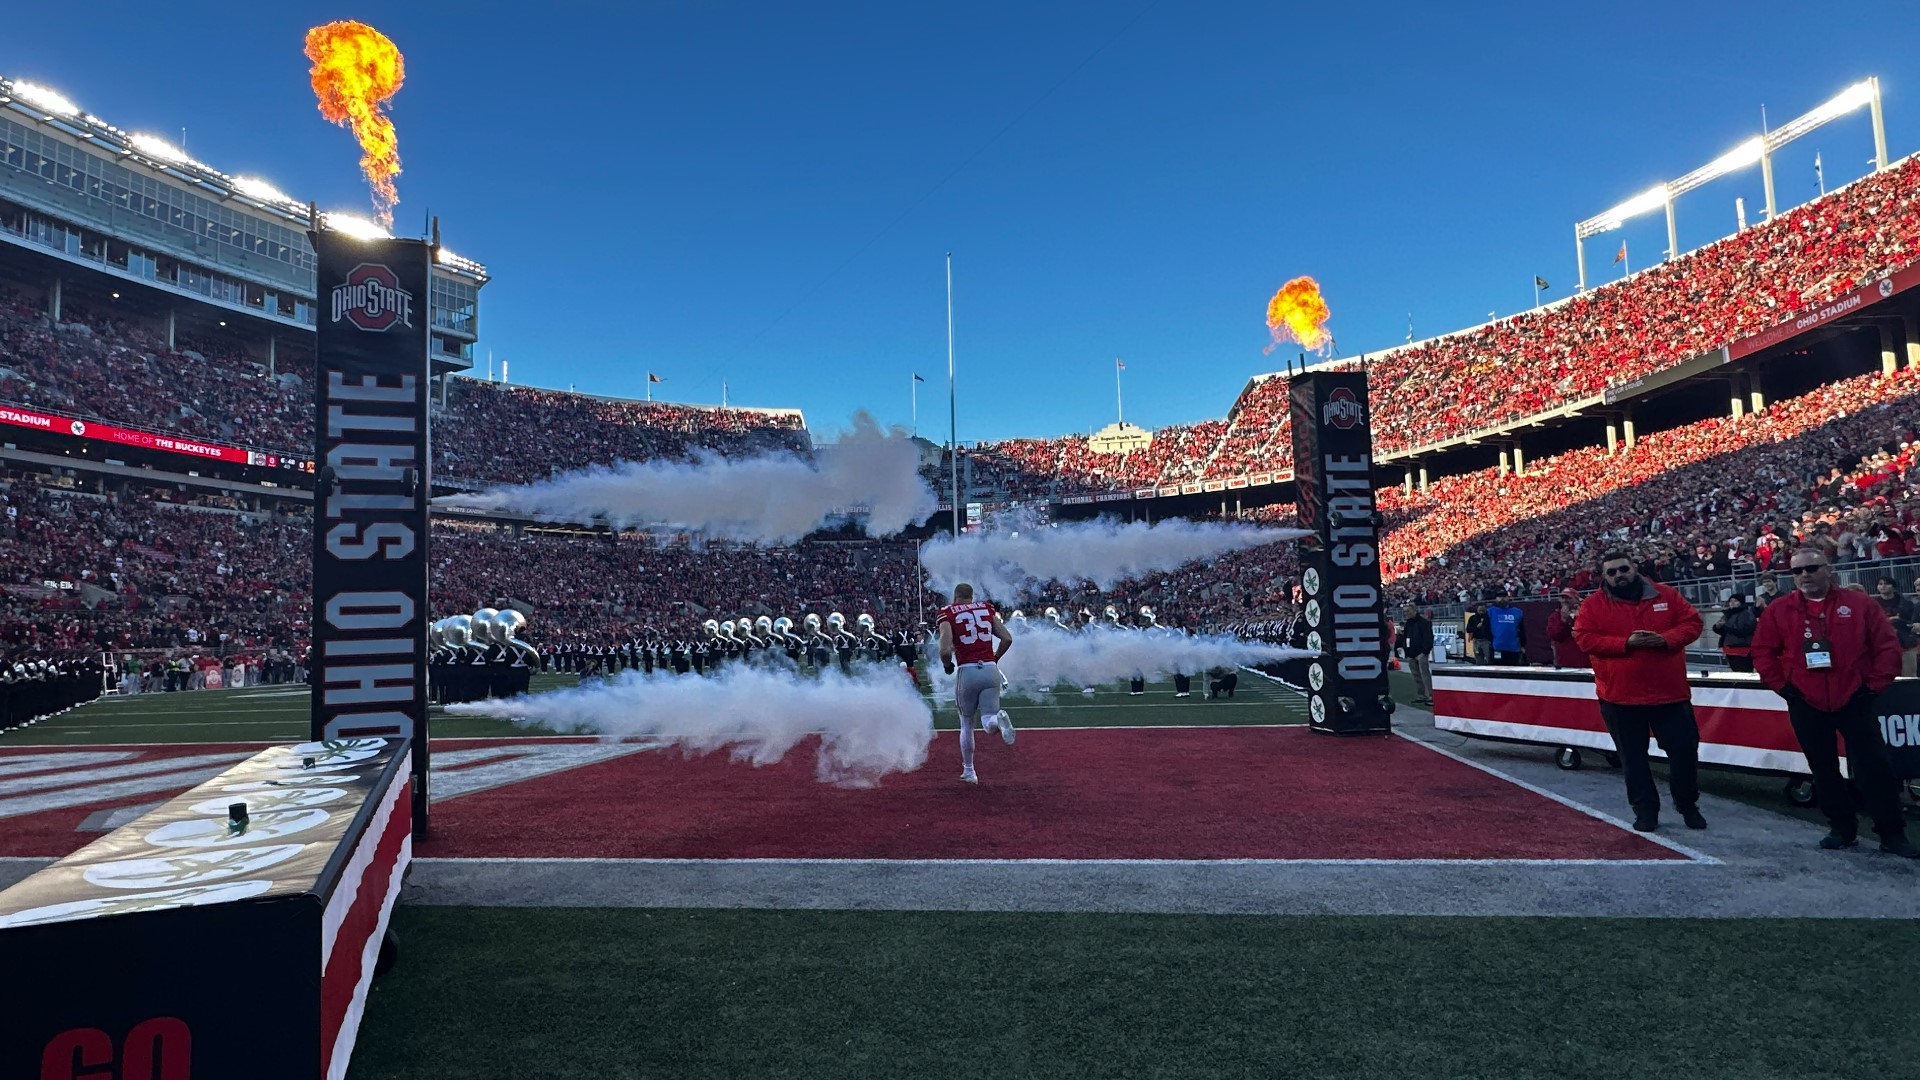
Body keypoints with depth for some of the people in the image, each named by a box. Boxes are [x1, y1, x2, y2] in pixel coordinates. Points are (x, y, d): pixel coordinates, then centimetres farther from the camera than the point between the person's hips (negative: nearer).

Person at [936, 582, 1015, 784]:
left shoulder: (948, 614, 1)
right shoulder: (987, 609, 12)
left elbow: (945, 650, -12)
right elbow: (1007, 638, 5)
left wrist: (947, 665, 9)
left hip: (966, 671, -2)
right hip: (991, 669, 2)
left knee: (967, 724, 17)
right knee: (989, 720, 5)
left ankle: (968, 770, 25)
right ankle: (998, 719, -30)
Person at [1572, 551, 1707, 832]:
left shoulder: (1666, 595, 3)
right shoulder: (1593, 605, -3)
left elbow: (1692, 622, 2)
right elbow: (1584, 639, -10)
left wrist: (1666, 639, -16)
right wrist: (1626, 643, -21)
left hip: (1670, 693, 1)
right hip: (1620, 696, -1)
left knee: (1685, 749, 8)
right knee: (1633, 757, 7)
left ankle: (1688, 805, 29)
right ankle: (1646, 811, 21)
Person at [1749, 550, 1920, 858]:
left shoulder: (1860, 604, 0)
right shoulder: (1778, 610, 2)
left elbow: (1887, 646, 0)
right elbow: (1763, 652, 4)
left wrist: (1875, 685, -6)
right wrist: (1782, 686, -3)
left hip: (1854, 701, -1)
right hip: (1806, 705, 1)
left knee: (1875, 767, 0)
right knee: (1824, 771, 9)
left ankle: (1892, 834, 10)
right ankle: (1843, 829, 21)